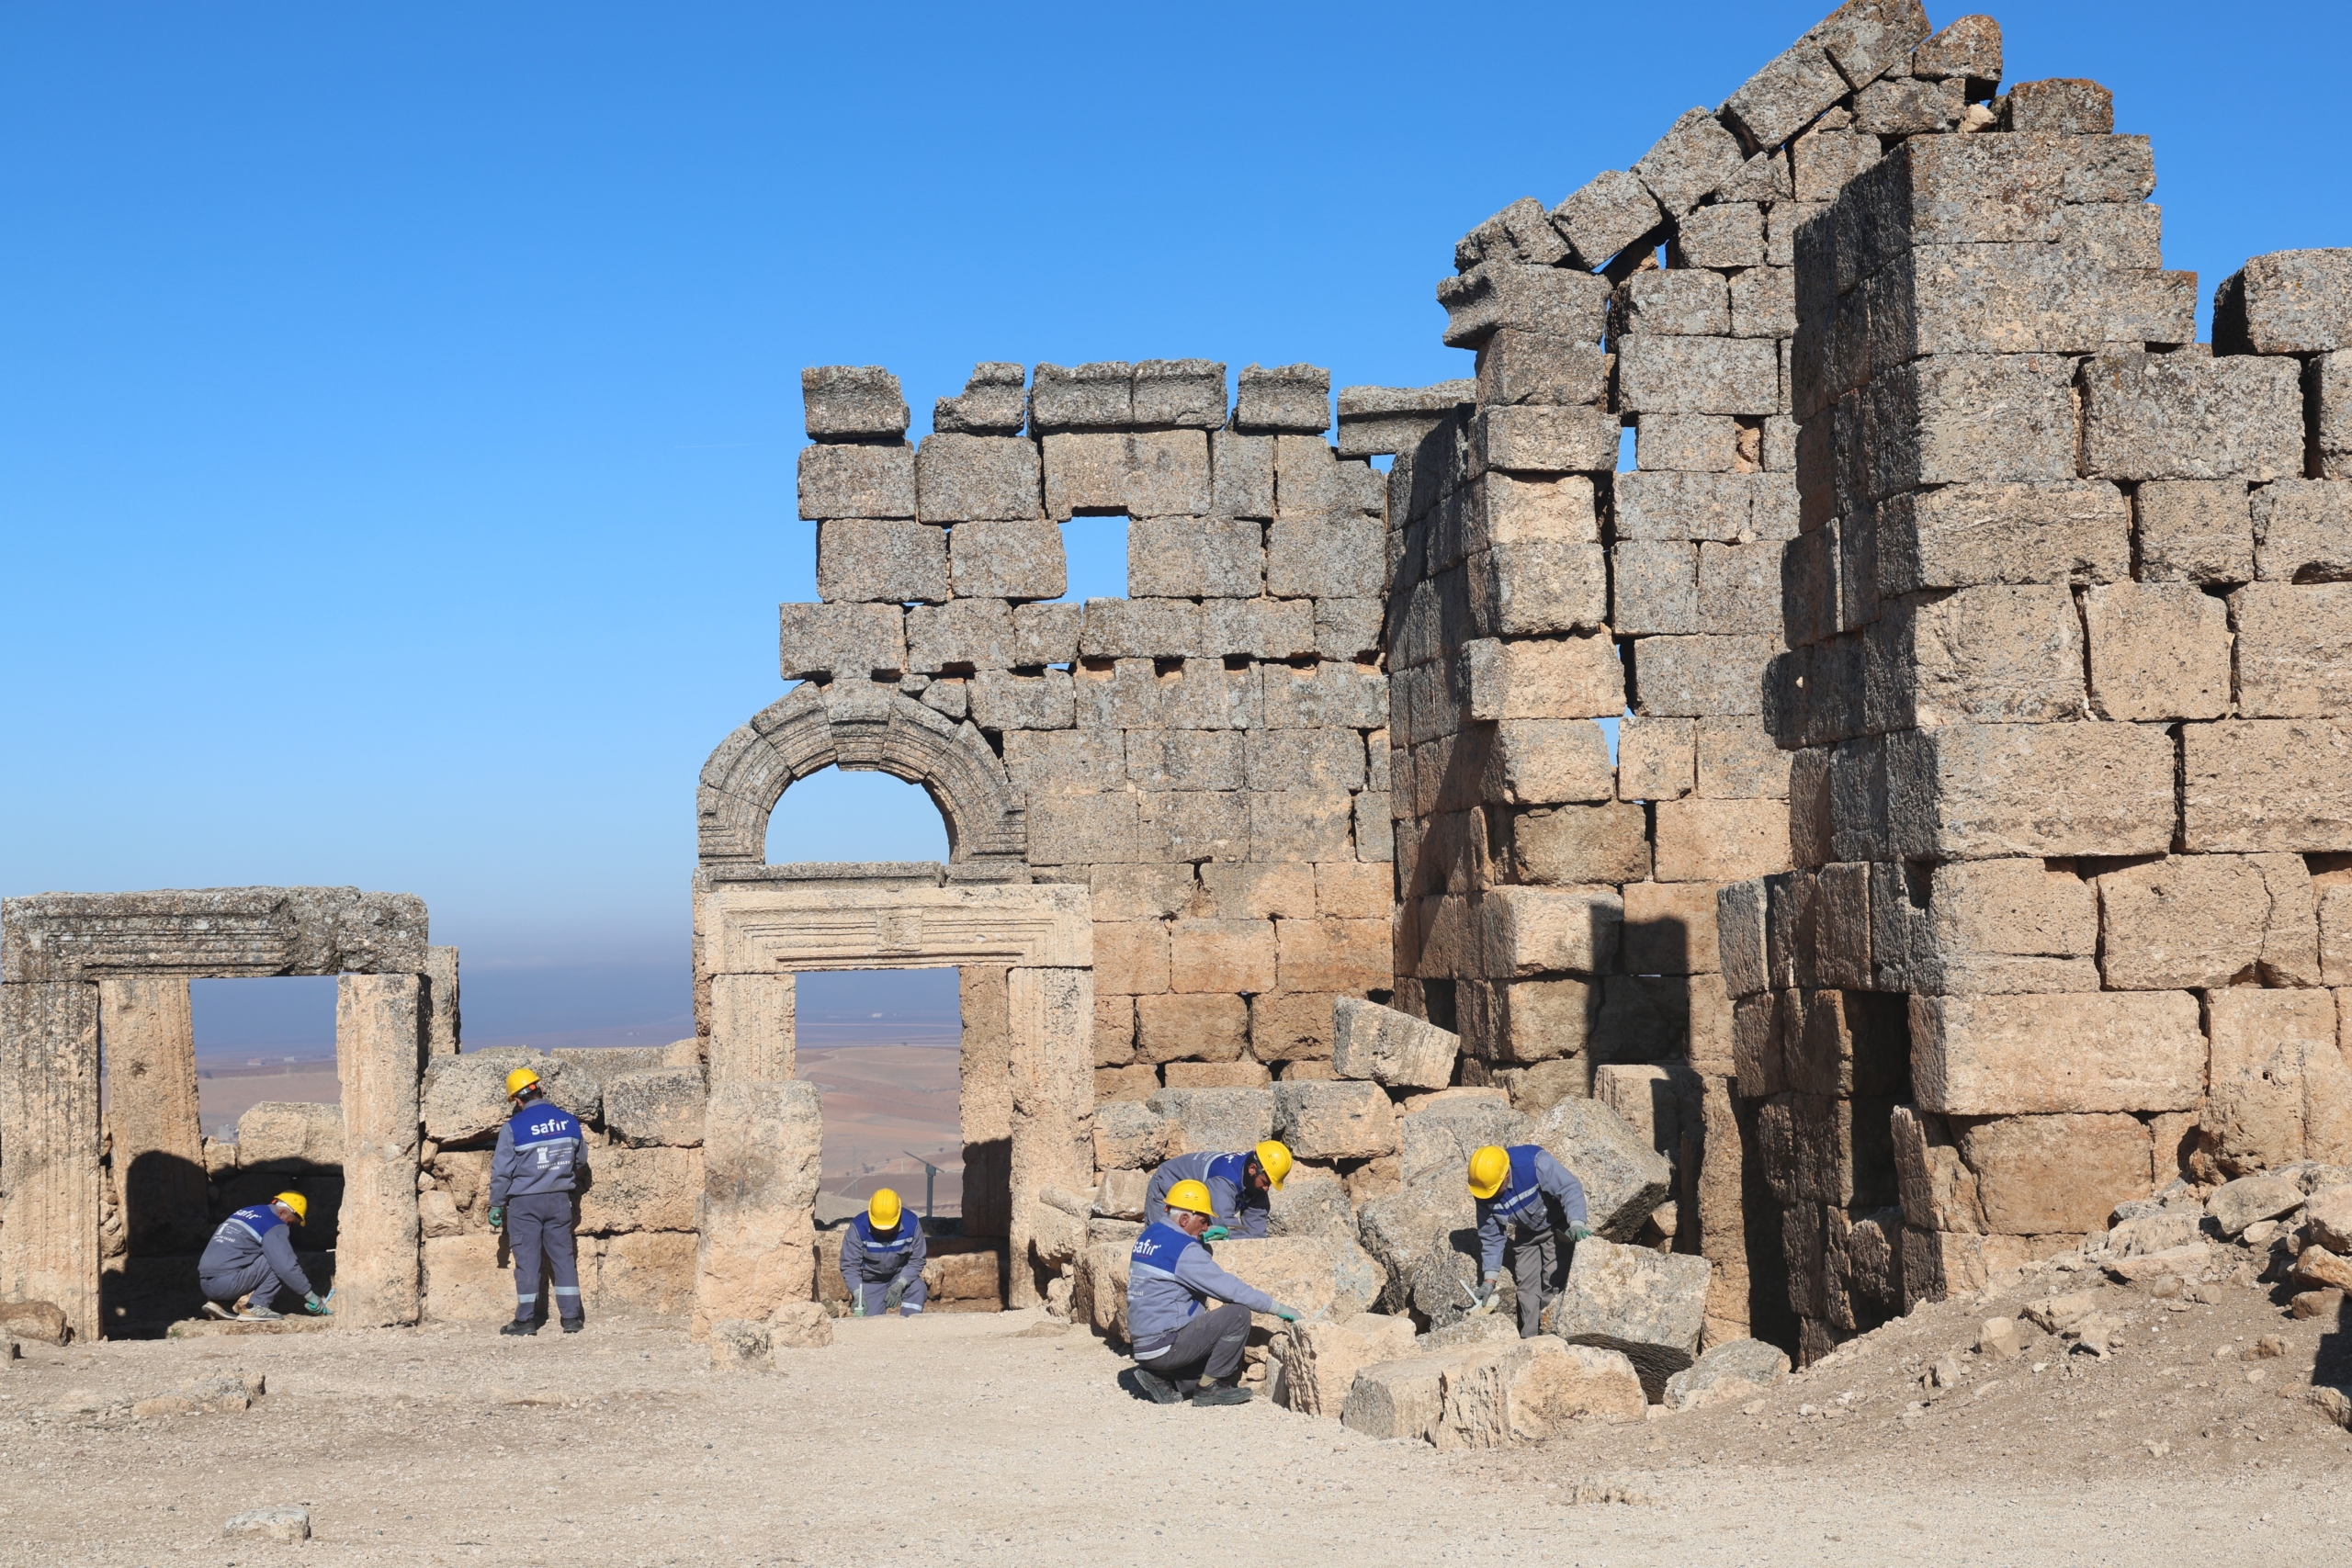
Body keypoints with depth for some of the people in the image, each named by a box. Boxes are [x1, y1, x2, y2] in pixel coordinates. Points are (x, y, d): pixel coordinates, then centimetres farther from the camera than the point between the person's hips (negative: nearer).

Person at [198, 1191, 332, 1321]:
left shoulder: (244, 1213, 22)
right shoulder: (273, 1225, -5)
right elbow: (287, 1267, -11)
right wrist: (312, 1298, -1)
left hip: (206, 1283, 8)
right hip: (227, 1283, -8)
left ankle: (220, 1303, 12)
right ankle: (255, 1307, -6)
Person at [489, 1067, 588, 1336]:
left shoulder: (514, 1127, -12)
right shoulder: (569, 1121, 1)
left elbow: (502, 1171, -8)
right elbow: (581, 1162, 14)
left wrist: (496, 1206, 2)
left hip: (524, 1203, -3)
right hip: (560, 1200, 3)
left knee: (527, 1260, 2)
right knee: (563, 1256, 8)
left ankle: (526, 1320, 5)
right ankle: (571, 1317, 7)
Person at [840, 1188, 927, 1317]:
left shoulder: (911, 1223, -22)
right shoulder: (858, 1227, -25)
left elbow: (916, 1260, -14)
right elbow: (849, 1265, -20)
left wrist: (900, 1284, -30)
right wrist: (857, 1295, -35)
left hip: (901, 1275, 1)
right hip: (871, 1281, -1)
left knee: (917, 1289, -30)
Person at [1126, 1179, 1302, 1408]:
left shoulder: (1149, 1235, 10)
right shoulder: (1183, 1249, -16)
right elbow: (1229, 1288, -16)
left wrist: (1199, 1238, 31)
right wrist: (1278, 1308, -9)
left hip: (1143, 1344, 9)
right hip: (1164, 1346, -9)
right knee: (1238, 1314, -13)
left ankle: (1162, 1378, 11)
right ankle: (1210, 1386, -3)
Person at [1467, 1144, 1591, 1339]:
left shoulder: (1534, 1163, -35)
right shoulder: (1484, 1194, -18)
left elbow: (1570, 1188, -32)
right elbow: (1490, 1236, -7)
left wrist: (1577, 1224, -47)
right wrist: (1490, 1279, -9)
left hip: (1556, 1226, -4)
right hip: (1526, 1234, 4)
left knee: (1553, 1280, -14)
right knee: (1526, 1284, -2)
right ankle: (1529, 1338, 5)